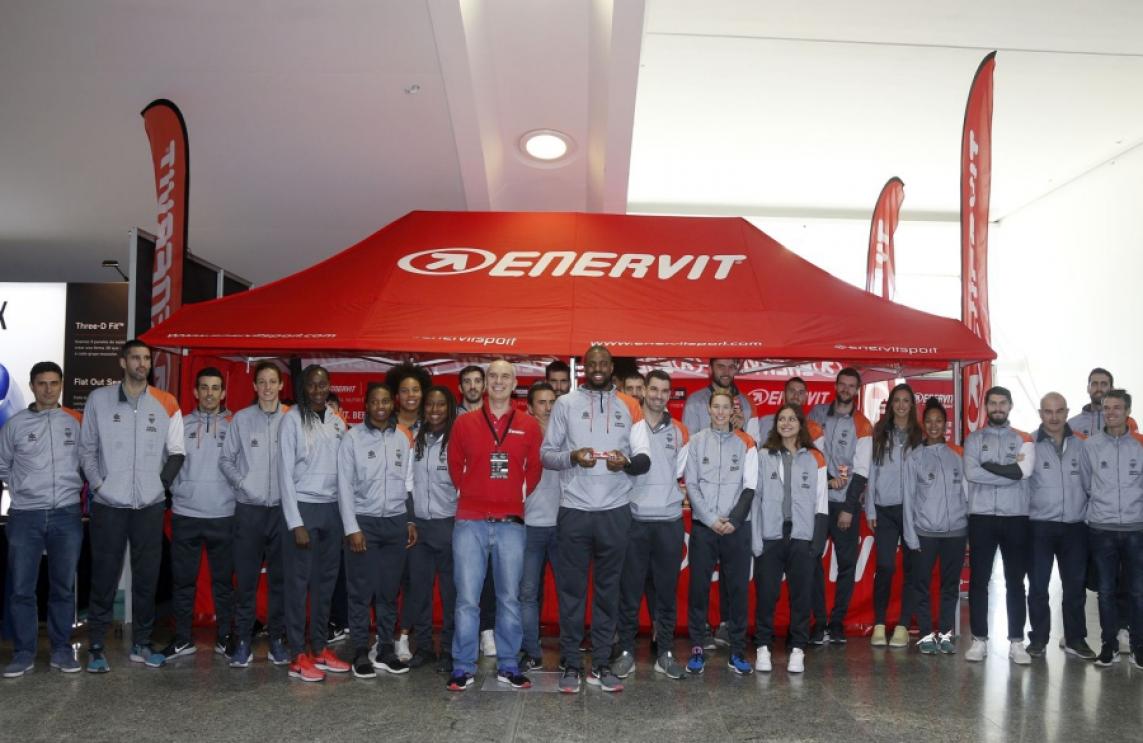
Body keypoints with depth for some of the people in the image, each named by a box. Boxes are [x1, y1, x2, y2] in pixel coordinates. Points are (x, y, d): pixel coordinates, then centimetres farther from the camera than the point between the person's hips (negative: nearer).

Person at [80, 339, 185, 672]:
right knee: (104, 576, 3)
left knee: (147, 576, 7)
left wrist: (161, 483, -1)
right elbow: (87, 448, 5)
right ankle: (96, 647, 13)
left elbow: (176, 453, 8)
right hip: (109, 504, -1)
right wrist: (98, 484, -4)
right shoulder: (99, 399, 1)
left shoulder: (166, 404, 4)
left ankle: (141, 644, 18)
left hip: (150, 505, 2)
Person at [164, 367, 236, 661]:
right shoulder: (181, 425, 7)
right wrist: (176, 491, -3)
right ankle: (182, 638, 18)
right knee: (182, 579, 7)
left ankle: (224, 637, 16)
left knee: (223, 579, 6)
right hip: (185, 514, 1)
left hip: (224, 515, -1)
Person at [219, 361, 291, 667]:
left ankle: (277, 639, 17)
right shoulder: (241, 419, 4)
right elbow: (226, 459, 6)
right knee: (245, 577, 3)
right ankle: (243, 640, 13)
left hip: (282, 508, 0)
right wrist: (242, 483, -6)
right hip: (249, 508, 0)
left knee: (280, 577, 7)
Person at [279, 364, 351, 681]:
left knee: (326, 581, 11)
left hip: (332, 509, 5)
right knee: (298, 583, 0)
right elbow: (286, 472, -8)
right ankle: (298, 656, 7)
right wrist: (295, 522, -12)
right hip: (303, 508, -5)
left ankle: (320, 648, 21)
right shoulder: (293, 419, -5)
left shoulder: (337, 422, 10)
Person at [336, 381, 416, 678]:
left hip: (396, 522, 3)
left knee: (390, 590, 8)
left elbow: (409, 481, 11)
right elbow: (344, 485, -5)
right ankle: (360, 652, 10)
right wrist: (352, 528, -9)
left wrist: (411, 520, 9)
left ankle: (385, 650, 17)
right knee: (361, 591, 0)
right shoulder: (352, 437, -3)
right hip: (363, 521, -3)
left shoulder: (403, 438, 7)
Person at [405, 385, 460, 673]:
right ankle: (423, 647, 20)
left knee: (450, 590, 1)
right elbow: (408, 481, 12)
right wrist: (408, 520, 6)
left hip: (447, 524, -4)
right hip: (418, 524, 5)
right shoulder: (416, 441, 10)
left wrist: (460, 523, -6)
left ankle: (449, 651, 11)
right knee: (418, 588, 9)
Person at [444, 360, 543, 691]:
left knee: (509, 598, 7)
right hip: (470, 523, 0)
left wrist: (516, 498, 7)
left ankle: (508, 666, 19)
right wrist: (471, 495, 10)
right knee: (467, 598, 0)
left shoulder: (529, 426, 6)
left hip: (511, 524, 1)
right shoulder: (464, 423, 5)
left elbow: (534, 468, 12)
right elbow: (455, 466, 12)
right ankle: (463, 668, 11)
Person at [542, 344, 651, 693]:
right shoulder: (566, 404, 4)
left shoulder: (629, 407, 6)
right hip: (574, 510, -1)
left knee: (608, 590, 8)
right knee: (571, 589, 3)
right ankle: (571, 665, 14)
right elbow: (546, 454, 3)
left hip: (615, 511, 1)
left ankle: (601, 664, 18)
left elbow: (645, 459, 3)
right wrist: (572, 457, -17)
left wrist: (627, 462, -19)